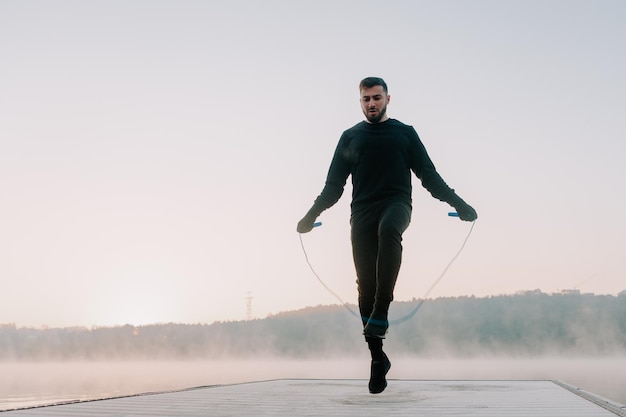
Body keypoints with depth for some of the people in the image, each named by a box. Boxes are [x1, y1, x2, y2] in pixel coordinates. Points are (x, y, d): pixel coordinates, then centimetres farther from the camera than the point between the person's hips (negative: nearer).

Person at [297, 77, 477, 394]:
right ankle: (377, 356, 0)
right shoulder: (350, 137, 18)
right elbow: (333, 185, 17)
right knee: (365, 284, -8)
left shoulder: (405, 133, 15)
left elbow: (429, 177, 13)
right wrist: (311, 215, 6)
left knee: (388, 228, -39)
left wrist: (459, 204, 3)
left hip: (397, 204, -2)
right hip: (362, 212, 2)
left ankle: (381, 310, -39)